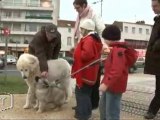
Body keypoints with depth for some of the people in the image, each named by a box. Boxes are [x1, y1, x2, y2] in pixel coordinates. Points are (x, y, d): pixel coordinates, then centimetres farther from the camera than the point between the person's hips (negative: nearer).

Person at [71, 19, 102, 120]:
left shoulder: (88, 40, -19)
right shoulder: (95, 39, 13)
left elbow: (86, 54, -34)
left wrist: (77, 54, -15)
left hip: (84, 72, -10)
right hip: (90, 72, 10)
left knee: (81, 92, -1)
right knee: (86, 93, 19)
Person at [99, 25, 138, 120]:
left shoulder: (118, 50, -22)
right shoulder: (116, 49, 12)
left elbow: (117, 71, -33)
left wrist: (106, 83, -37)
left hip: (114, 86, -11)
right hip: (110, 85, 11)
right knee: (103, 106, 26)